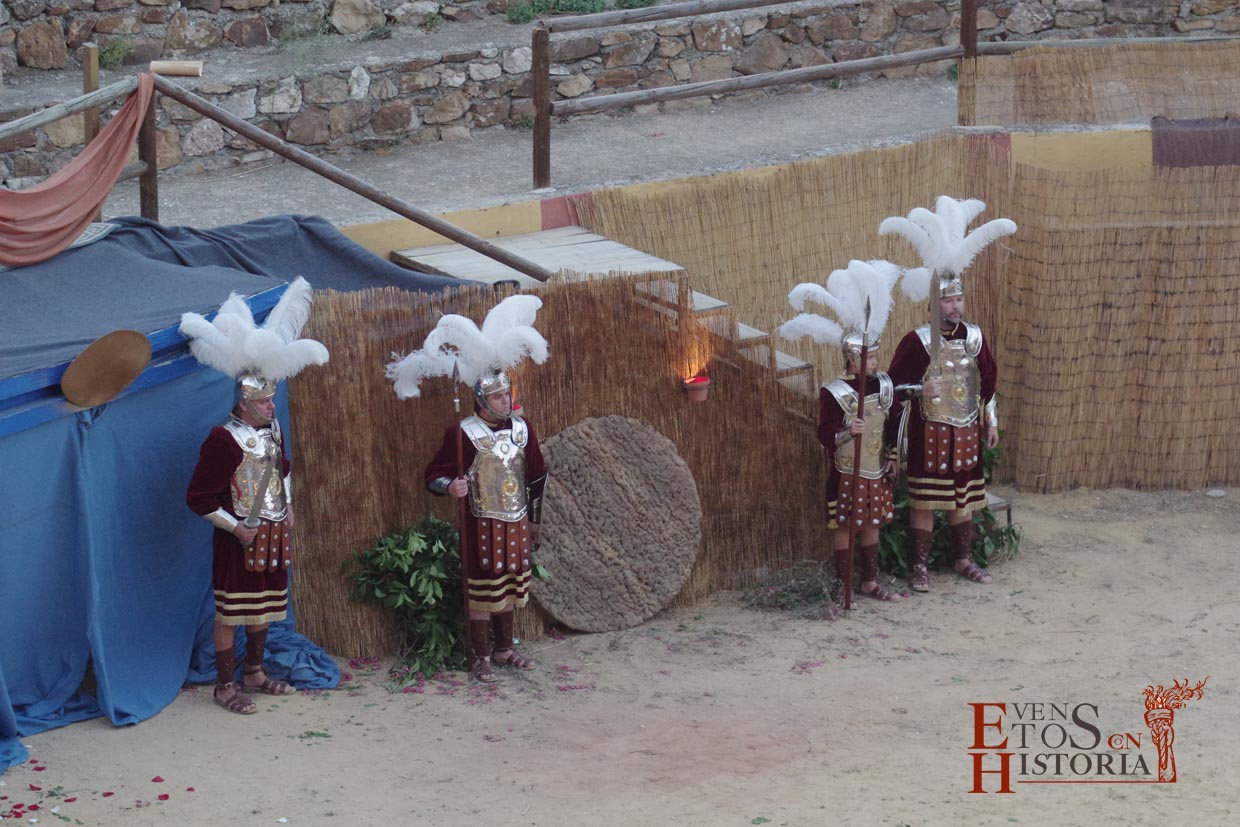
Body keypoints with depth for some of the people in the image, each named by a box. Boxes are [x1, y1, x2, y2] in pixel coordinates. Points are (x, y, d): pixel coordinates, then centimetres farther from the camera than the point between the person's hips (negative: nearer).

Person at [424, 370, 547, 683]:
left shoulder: (522, 428, 6)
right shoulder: (463, 433, -12)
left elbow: (535, 476, 15)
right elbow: (434, 475, -10)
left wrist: (533, 520, 17)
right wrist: (450, 487, -33)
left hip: (516, 524, 5)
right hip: (482, 525, -5)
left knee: (508, 588, 14)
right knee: (482, 592, -1)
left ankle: (505, 649, 28)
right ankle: (482, 658, 8)